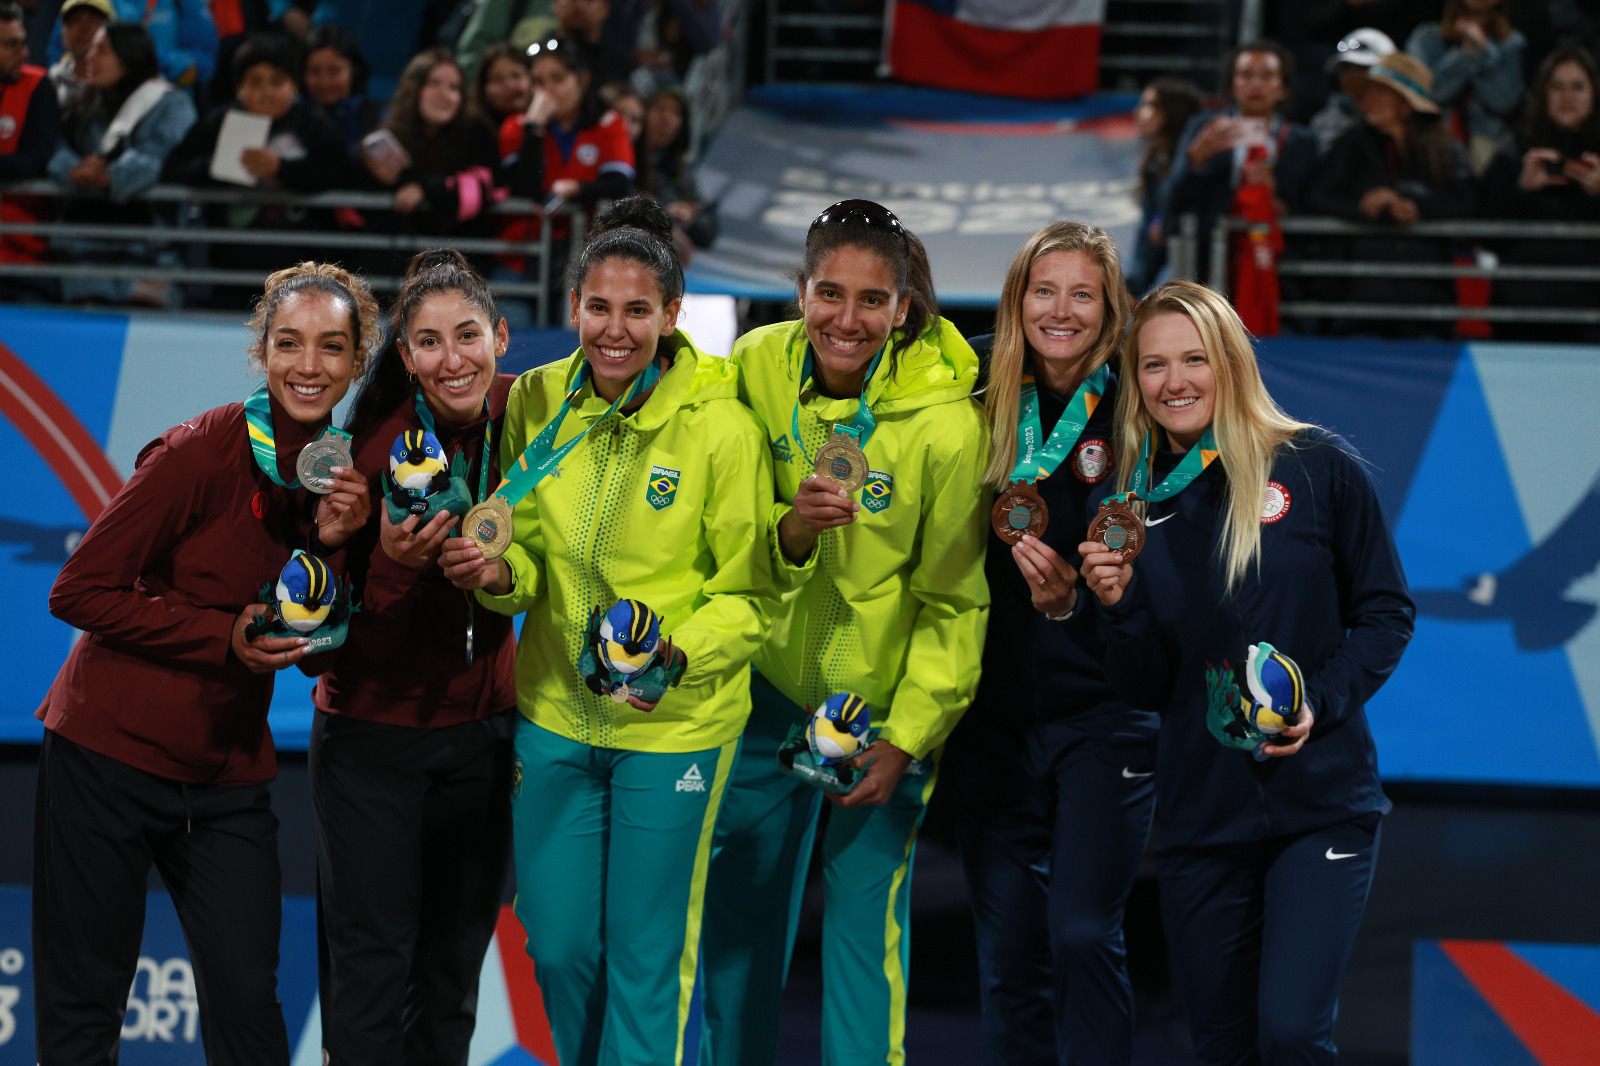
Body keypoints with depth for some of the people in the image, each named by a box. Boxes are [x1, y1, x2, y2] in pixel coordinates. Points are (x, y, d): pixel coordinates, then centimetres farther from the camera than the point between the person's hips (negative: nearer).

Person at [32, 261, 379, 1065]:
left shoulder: (345, 474, 4)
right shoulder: (204, 451, -14)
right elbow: (80, 592, -14)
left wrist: (336, 543, -12)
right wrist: (225, 638, -20)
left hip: (229, 778, 5)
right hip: (111, 753, -5)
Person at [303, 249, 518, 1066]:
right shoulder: (374, 452, -18)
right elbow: (325, 649, -19)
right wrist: (392, 567, -34)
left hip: (481, 728, 4)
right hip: (374, 733, -4)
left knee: (454, 968, 12)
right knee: (373, 968, -2)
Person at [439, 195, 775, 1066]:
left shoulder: (721, 427, -15)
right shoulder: (536, 402, -2)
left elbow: (748, 594, -9)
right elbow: (535, 553, 9)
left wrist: (676, 656, -26)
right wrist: (502, 574, -14)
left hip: (675, 725, -4)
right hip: (554, 712, 4)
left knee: (645, 960, 4)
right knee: (557, 949, 13)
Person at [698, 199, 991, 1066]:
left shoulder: (946, 425, -22)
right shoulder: (757, 369, -13)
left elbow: (955, 603, -10)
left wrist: (907, 739, -10)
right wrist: (790, 531, -29)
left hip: (883, 702, -3)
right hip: (769, 681, 3)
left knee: (866, 922, -2)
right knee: (736, 914, 14)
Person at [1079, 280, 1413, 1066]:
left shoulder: (1319, 470, -4)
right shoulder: (1138, 503, 5)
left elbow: (1386, 613, 2)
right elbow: (1146, 690, 5)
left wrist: (1323, 701, -14)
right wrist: (1118, 607, -14)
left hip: (1321, 804, -3)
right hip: (1200, 816, 3)